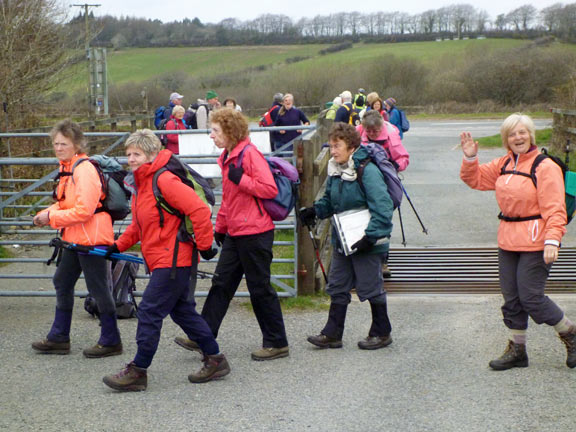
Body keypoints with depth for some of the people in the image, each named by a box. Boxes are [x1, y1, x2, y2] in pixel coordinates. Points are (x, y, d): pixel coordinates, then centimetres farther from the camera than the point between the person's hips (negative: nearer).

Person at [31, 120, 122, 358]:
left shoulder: (84, 169, -19)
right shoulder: (67, 167, 11)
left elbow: (84, 210, -24)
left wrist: (51, 217, -17)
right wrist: (45, 214, -1)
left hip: (91, 238, -10)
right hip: (74, 238, 11)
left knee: (98, 288, -1)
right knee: (62, 283, 17)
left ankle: (111, 341, 10)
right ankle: (59, 338, 28)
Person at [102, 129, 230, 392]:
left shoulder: (164, 181, -17)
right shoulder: (141, 183, 14)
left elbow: (199, 210, -22)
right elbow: (139, 225, 24)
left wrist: (204, 245, -17)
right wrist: (119, 245, 12)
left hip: (172, 260, -10)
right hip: (162, 261, 10)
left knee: (149, 312, -6)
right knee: (183, 311, 15)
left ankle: (138, 372, 2)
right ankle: (215, 360, 24)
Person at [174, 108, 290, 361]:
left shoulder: (249, 153, -14)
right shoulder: (227, 157, 14)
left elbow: (270, 189, -20)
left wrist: (240, 179, -22)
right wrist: (220, 226, 24)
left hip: (255, 233, -9)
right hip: (234, 233, 9)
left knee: (260, 288, -1)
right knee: (221, 283, 10)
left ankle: (277, 343, 11)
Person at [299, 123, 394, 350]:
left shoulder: (368, 171, -19)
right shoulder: (335, 171, 6)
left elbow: (382, 208, -23)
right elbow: (330, 200, 19)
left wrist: (371, 236, -26)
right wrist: (315, 211, 0)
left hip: (365, 242, -8)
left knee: (371, 287, 3)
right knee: (337, 287, 11)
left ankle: (381, 333, 19)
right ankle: (332, 334, 19)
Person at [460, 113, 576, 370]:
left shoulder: (545, 167, -11)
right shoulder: (504, 164, 11)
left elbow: (554, 209, -16)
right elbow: (475, 179, 22)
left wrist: (552, 240, -25)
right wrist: (470, 158, 4)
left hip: (534, 243, -7)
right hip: (508, 241, 7)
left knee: (531, 297, -7)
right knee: (511, 298, 11)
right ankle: (517, 350, 25)